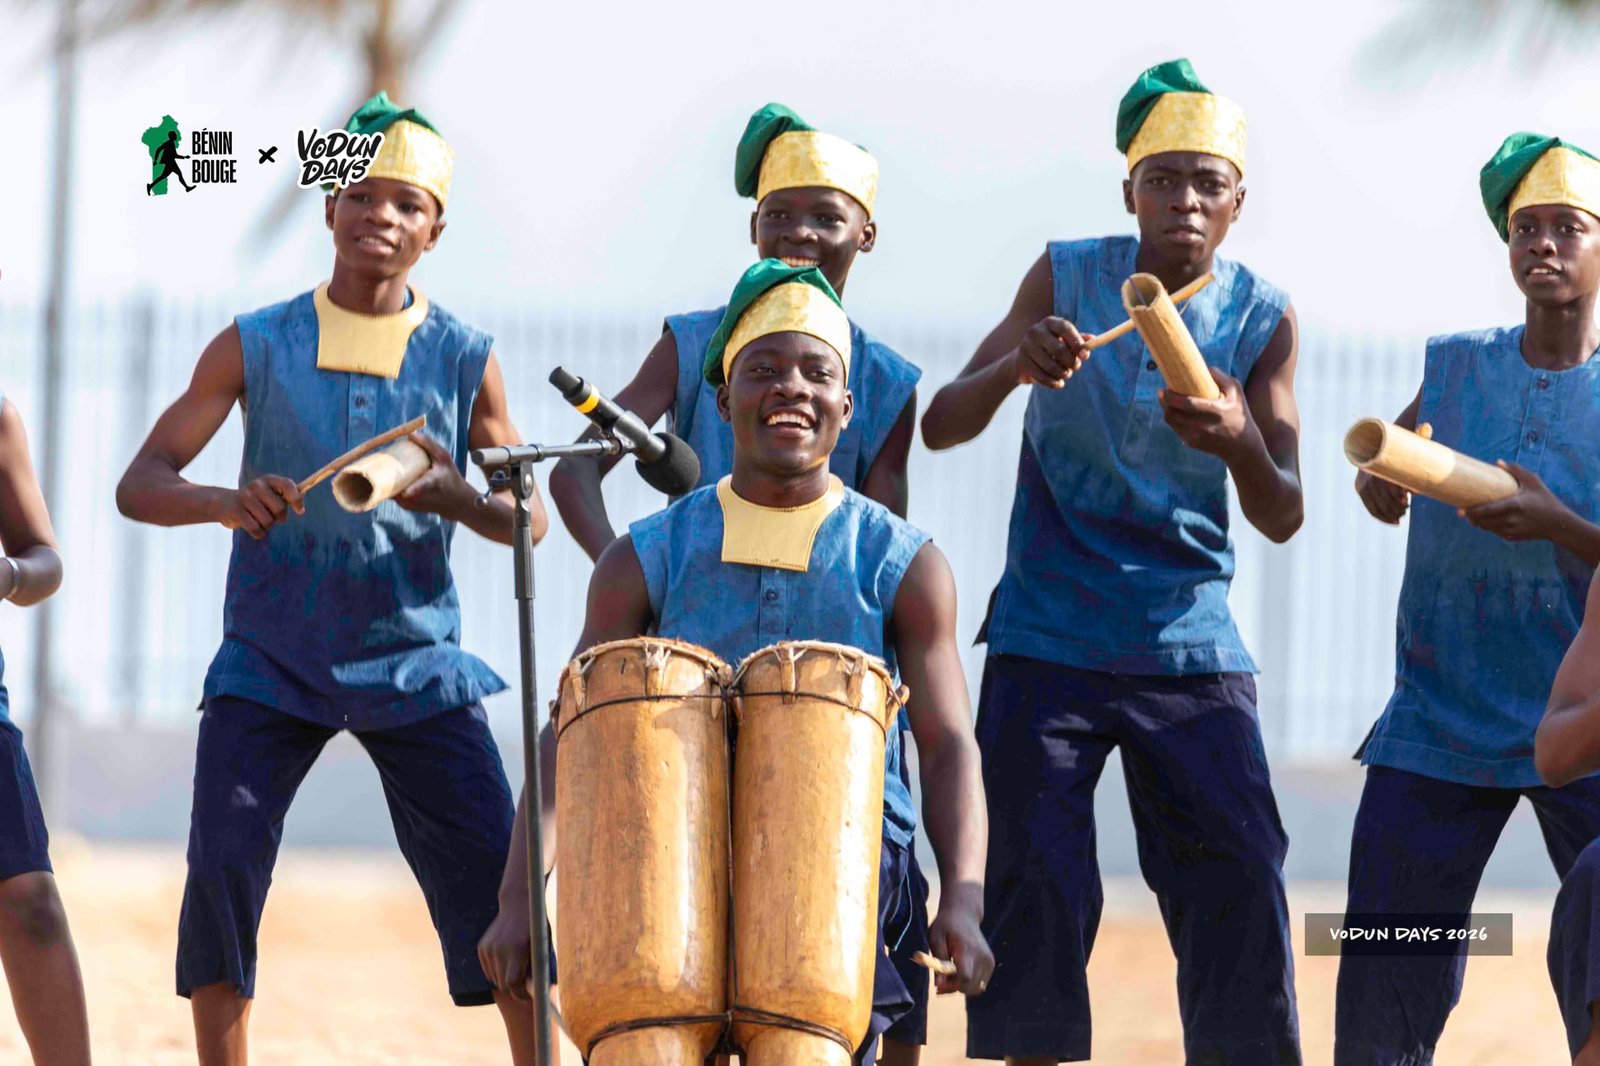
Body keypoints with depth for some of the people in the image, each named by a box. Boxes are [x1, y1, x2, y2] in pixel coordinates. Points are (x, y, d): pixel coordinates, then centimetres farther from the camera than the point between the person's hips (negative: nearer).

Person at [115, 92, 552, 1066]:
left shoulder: (465, 359, 1)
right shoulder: (256, 348, 0)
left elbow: (528, 519, 3)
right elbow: (140, 485, -4)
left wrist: (457, 500, -21)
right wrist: (227, 504, -26)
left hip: (417, 664, 0)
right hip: (270, 662, 0)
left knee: (496, 879, -6)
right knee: (221, 870, -13)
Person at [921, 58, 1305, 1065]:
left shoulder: (1263, 320, -2)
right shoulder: (1069, 277, -3)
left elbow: (1282, 519, -8)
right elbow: (939, 429, -8)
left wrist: (1240, 444, -31)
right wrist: (1014, 368, -30)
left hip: (1193, 649, 1)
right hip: (1048, 643, -1)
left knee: (1240, 886, -6)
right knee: (1038, 888, -6)